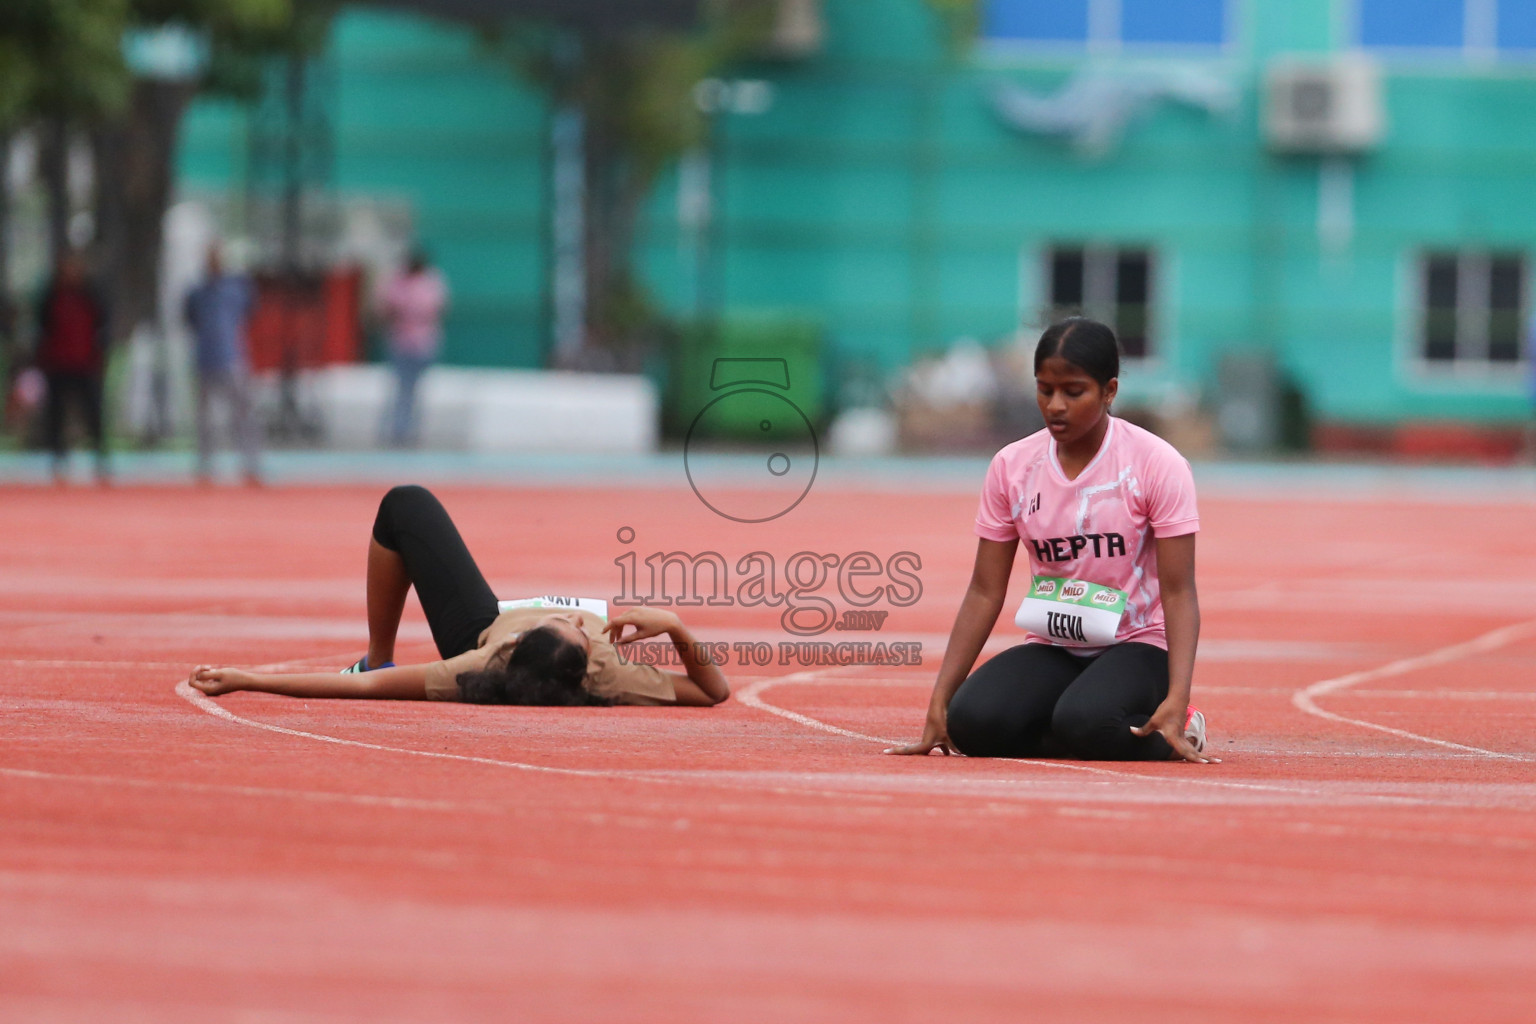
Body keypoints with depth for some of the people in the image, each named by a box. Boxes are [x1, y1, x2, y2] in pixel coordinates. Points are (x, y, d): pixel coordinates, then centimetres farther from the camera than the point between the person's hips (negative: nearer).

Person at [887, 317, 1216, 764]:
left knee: (1083, 723, -36)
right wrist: (938, 704, -6)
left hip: (1138, 646, -4)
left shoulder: (1157, 465, -10)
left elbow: (1178, 592, -12)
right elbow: (985, 593, 3)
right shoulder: (1011, 467, 2)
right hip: (1051, 651, 4)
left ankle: (1174, 730, -4)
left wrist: (1177, 698, -27)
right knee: (972, 720, -27)